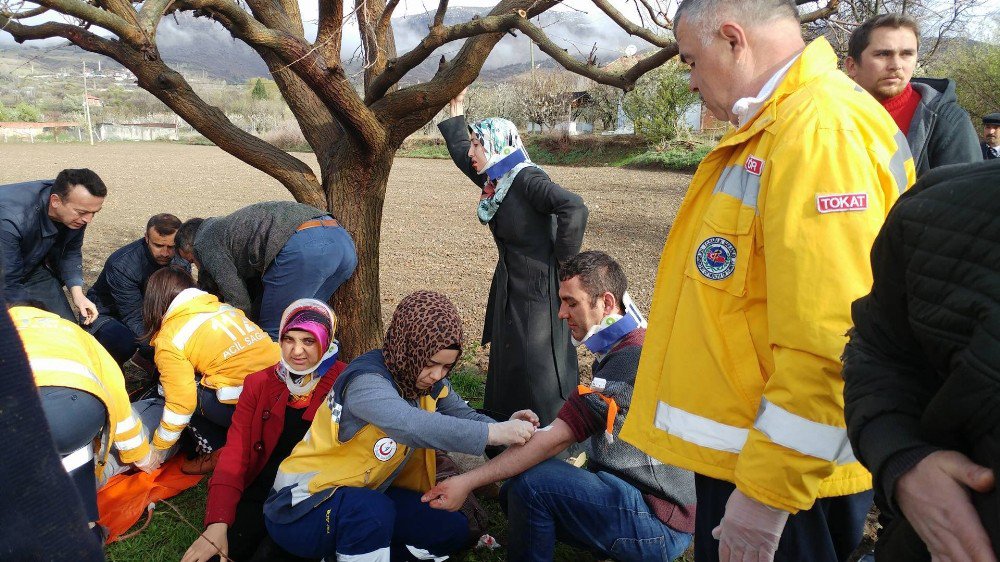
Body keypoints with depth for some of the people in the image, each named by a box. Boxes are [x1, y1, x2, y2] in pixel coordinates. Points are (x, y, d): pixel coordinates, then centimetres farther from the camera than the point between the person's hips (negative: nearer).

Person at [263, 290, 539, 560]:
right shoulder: (366, 381, -29)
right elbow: (410, 425, -46)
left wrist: (506, 428, -21)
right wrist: (495, 433, -45)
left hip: (366, 494, 9)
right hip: (303, 506, -8)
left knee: (453, 530, 3)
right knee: (373, 510, -38)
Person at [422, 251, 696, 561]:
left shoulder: (630, 360, -21)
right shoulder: (619, 350, 12)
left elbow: (555, 439, -25)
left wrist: (467, 481, -22)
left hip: (660, 525, -10)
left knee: (530, 483, -24)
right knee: (514, 490, 2)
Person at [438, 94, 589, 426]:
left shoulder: (527, 180, -19)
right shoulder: (494, 181, 6)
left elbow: (574, 208, -33)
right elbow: (460, 153, 23)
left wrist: (562, 259, -22)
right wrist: (456, 107, 21)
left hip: (538, 287, -9)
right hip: (508, 286, 9)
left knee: (537, 370, -2)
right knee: (507, 364, 18)